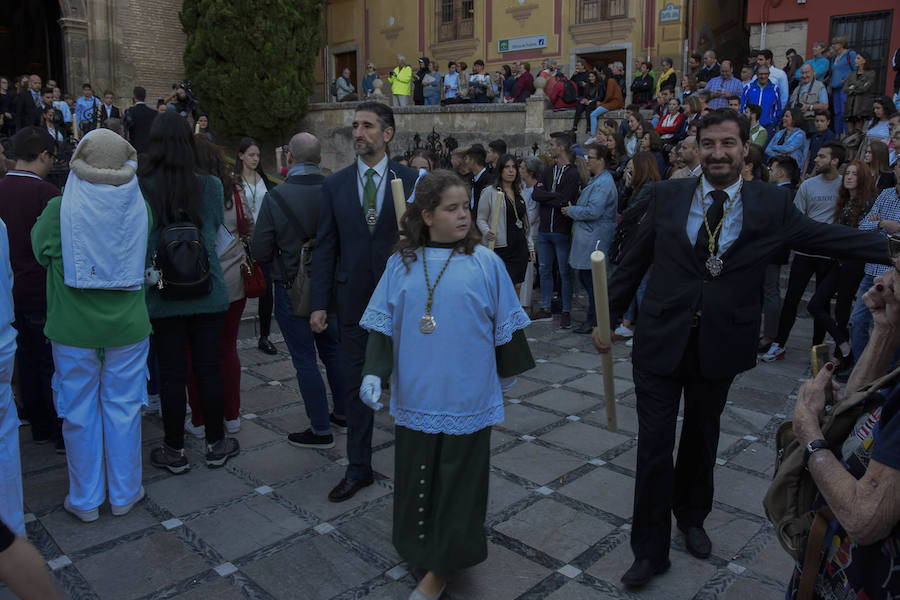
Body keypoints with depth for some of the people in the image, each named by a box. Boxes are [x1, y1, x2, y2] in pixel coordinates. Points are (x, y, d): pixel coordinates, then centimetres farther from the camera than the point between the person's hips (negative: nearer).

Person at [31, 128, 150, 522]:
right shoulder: (139, 206, -9)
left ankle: (86, 500, 25)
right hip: (127, 325, 1)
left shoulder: (60, 209, -13)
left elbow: (41, 250, 4)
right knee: (123, 408, 12)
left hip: (73, 327, -1)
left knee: (79, 412, 12)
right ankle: (124, 494, 25)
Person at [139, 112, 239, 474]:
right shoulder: (210, 186, -6)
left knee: (171, 373, 7)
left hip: (162, 297, -1)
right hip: (208, 294, 1)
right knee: (208, 368, 11)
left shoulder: (138, 189, -8)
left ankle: (174, 451, 20)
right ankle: (216, 445, 23)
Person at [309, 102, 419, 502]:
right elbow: (325, 247, 4)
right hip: (354, 300, 2)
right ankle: (358, 469, 27)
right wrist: (319, 303, -2)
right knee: (355, 386, 11)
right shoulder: (335, 184, 4)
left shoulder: (412, 181, -2)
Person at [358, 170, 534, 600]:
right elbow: (381, 322, 1)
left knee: (457, 479, 6)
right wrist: (374, 371, -10)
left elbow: (505, 323, 4)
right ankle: (420, 548, 37)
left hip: (466, 398, -2)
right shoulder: (401, 264, 0)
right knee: (418, 476, 15)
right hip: (416, 396, 2)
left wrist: (508, 371, 12)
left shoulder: (485, 262, -5)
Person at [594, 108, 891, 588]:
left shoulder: (772, 206, -2)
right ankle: (651, 550, 19)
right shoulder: (667, 196, -3)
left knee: (701, 439, 20)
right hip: (661, 341, -1)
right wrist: (607, 317, 3)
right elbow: (633, 262, 2)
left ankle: (692, 518, 46)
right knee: (654, 446, 1)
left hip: (721, 345, 1)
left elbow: (834, 239, 4)